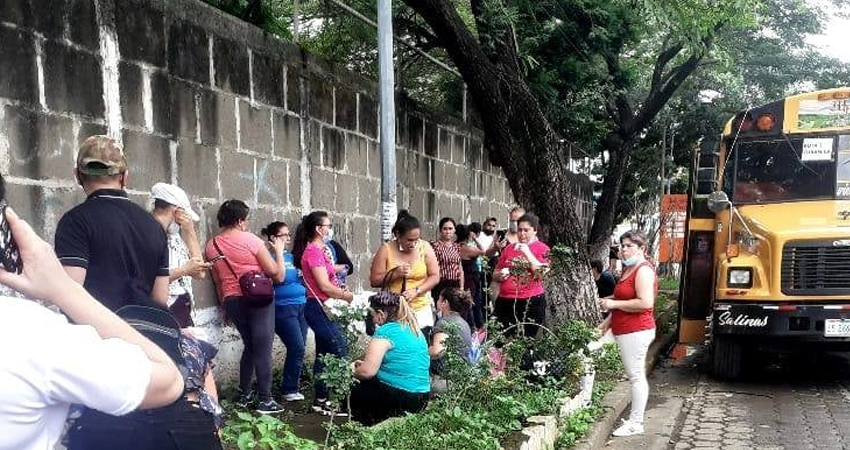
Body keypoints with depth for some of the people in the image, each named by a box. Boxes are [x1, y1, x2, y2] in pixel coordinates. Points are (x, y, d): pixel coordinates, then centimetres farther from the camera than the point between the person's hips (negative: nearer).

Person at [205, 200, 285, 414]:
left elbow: (218, 281, 12)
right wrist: (279, 251, 7)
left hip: (231, 301, 5)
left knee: (249, 346, 20)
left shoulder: (211, 246, 5)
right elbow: (277, 275, -8)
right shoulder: (250, 240, -10)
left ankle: (244, 394, 22)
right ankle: (265, 400, 2)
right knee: (263, 348, 1)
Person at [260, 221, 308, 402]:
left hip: (301, 305, 7)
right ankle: (289, 390, 1)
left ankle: (292, 387, 16)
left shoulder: (290, 256, 16)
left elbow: (302, 276, 18)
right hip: (283, 308, -7)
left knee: (299, 349, 6)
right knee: (297, 348, -11)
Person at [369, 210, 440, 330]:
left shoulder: (425, 247, 2)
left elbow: (435, 276, 3)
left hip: (421, 308, 1)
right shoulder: (386, 250, -1)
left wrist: (416, 291, -11)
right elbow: (374, 281, 0)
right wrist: (395, 274, -14)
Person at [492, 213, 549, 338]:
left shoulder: (542, 249, 2)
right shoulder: (509, 248, 14)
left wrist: (527, 252, -14)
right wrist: (500, 275, -3)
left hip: (531, 302, -4)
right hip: (504, 302, 4)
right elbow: (495, 275, 20)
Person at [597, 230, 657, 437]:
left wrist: (613, 304, -18)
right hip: (627, 331, 10)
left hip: (635, 332, -10)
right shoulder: (628, 270, 16)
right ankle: (635, 418, 21)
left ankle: (636, 423, 1)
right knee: (636, 376, 14)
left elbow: (645, 303, -24)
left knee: (636, 376, -4)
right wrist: (608, 321, 20)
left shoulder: (643, 270, -14)